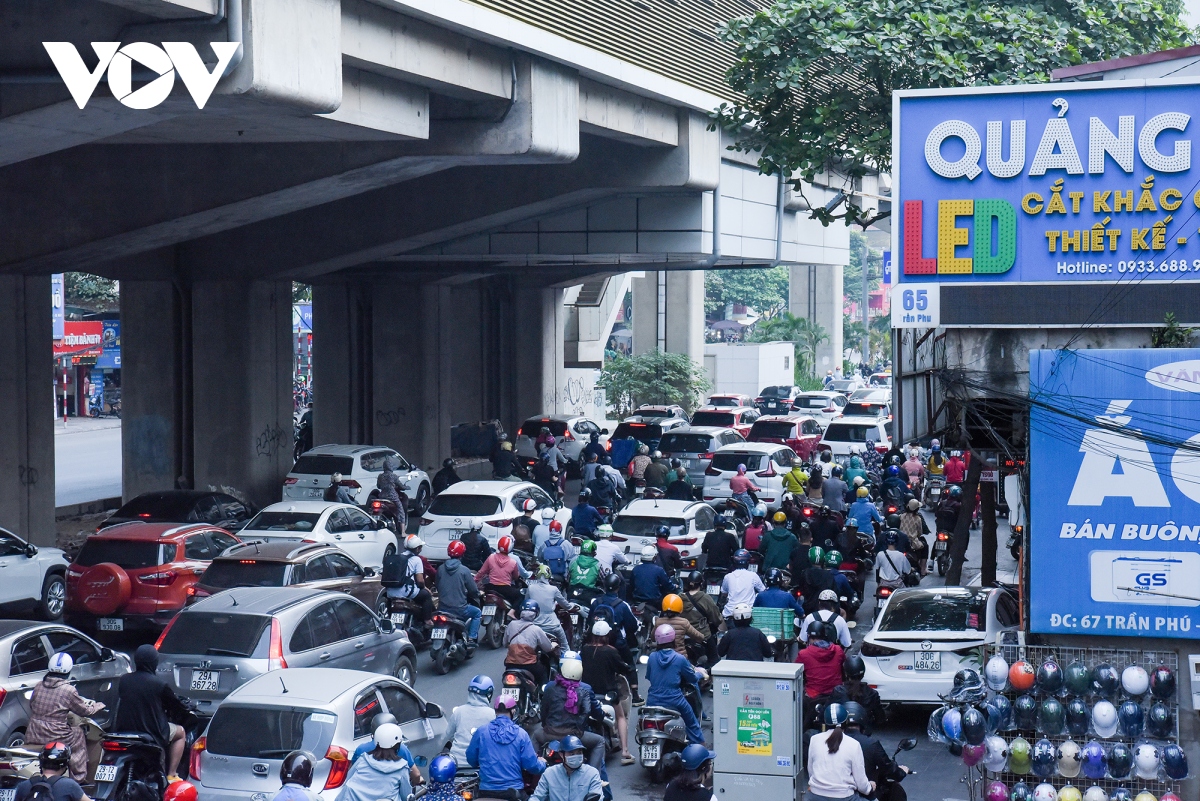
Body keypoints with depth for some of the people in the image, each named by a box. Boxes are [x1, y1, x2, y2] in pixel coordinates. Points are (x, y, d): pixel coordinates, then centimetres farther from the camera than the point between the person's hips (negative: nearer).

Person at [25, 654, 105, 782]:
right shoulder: (69, 690, -11)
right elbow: (85, 711, 0)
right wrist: (98, 706, 22)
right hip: (56, 738, -5)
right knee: (79, 734, 22)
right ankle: (78, 776, 23)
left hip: (32, 737, 5)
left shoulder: (38, 686, 3)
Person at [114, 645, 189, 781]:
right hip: (152, 733, -5)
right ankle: (171, 775, 14)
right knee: (180, 732, 23)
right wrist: (186, 711, 23)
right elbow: (176, 706, 0)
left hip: (124, 730, 5)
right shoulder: (160, 684, -14)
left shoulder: (124, 680, -2)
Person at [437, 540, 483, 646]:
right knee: (477, 613, 21)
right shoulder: (464, 570, -13)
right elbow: (473, 590, -7)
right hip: (459, 609, -5)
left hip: (442, 608, 5)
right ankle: (471, 639, 9)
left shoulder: (440, 569, 1)